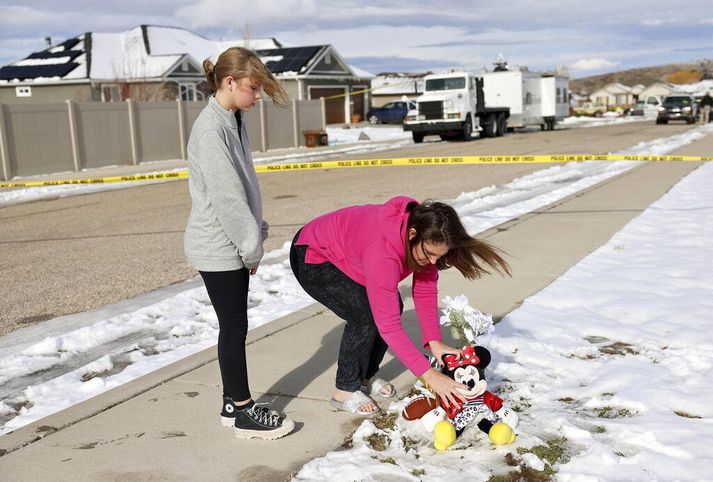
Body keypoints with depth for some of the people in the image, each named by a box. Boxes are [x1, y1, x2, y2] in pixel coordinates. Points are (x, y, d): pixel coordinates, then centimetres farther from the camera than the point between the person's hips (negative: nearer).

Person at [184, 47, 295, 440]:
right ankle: (242, 412, 11)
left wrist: (254, 236, 9)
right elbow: (226, 197, -21)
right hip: (218, 248, -9)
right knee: (234, 327, 0)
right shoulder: (210, 128, -19)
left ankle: (233, 403, 25)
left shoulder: (233, 121, 11)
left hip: (232, 245, 9)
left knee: (234, 325, 14)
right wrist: (252, 247, -14)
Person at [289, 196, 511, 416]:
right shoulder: (383, 252, -43)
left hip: (346, 249, 8)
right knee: (365, 315, -22)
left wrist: (434, 342, -21)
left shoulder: (424, 236, -20)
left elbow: (425, 289, -11)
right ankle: (345, 390, -3)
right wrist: (429, 375, -38)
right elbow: (389, 325, -40)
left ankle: (366, 376, 16)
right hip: (311, 258, -8)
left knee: (391, 306, -4)